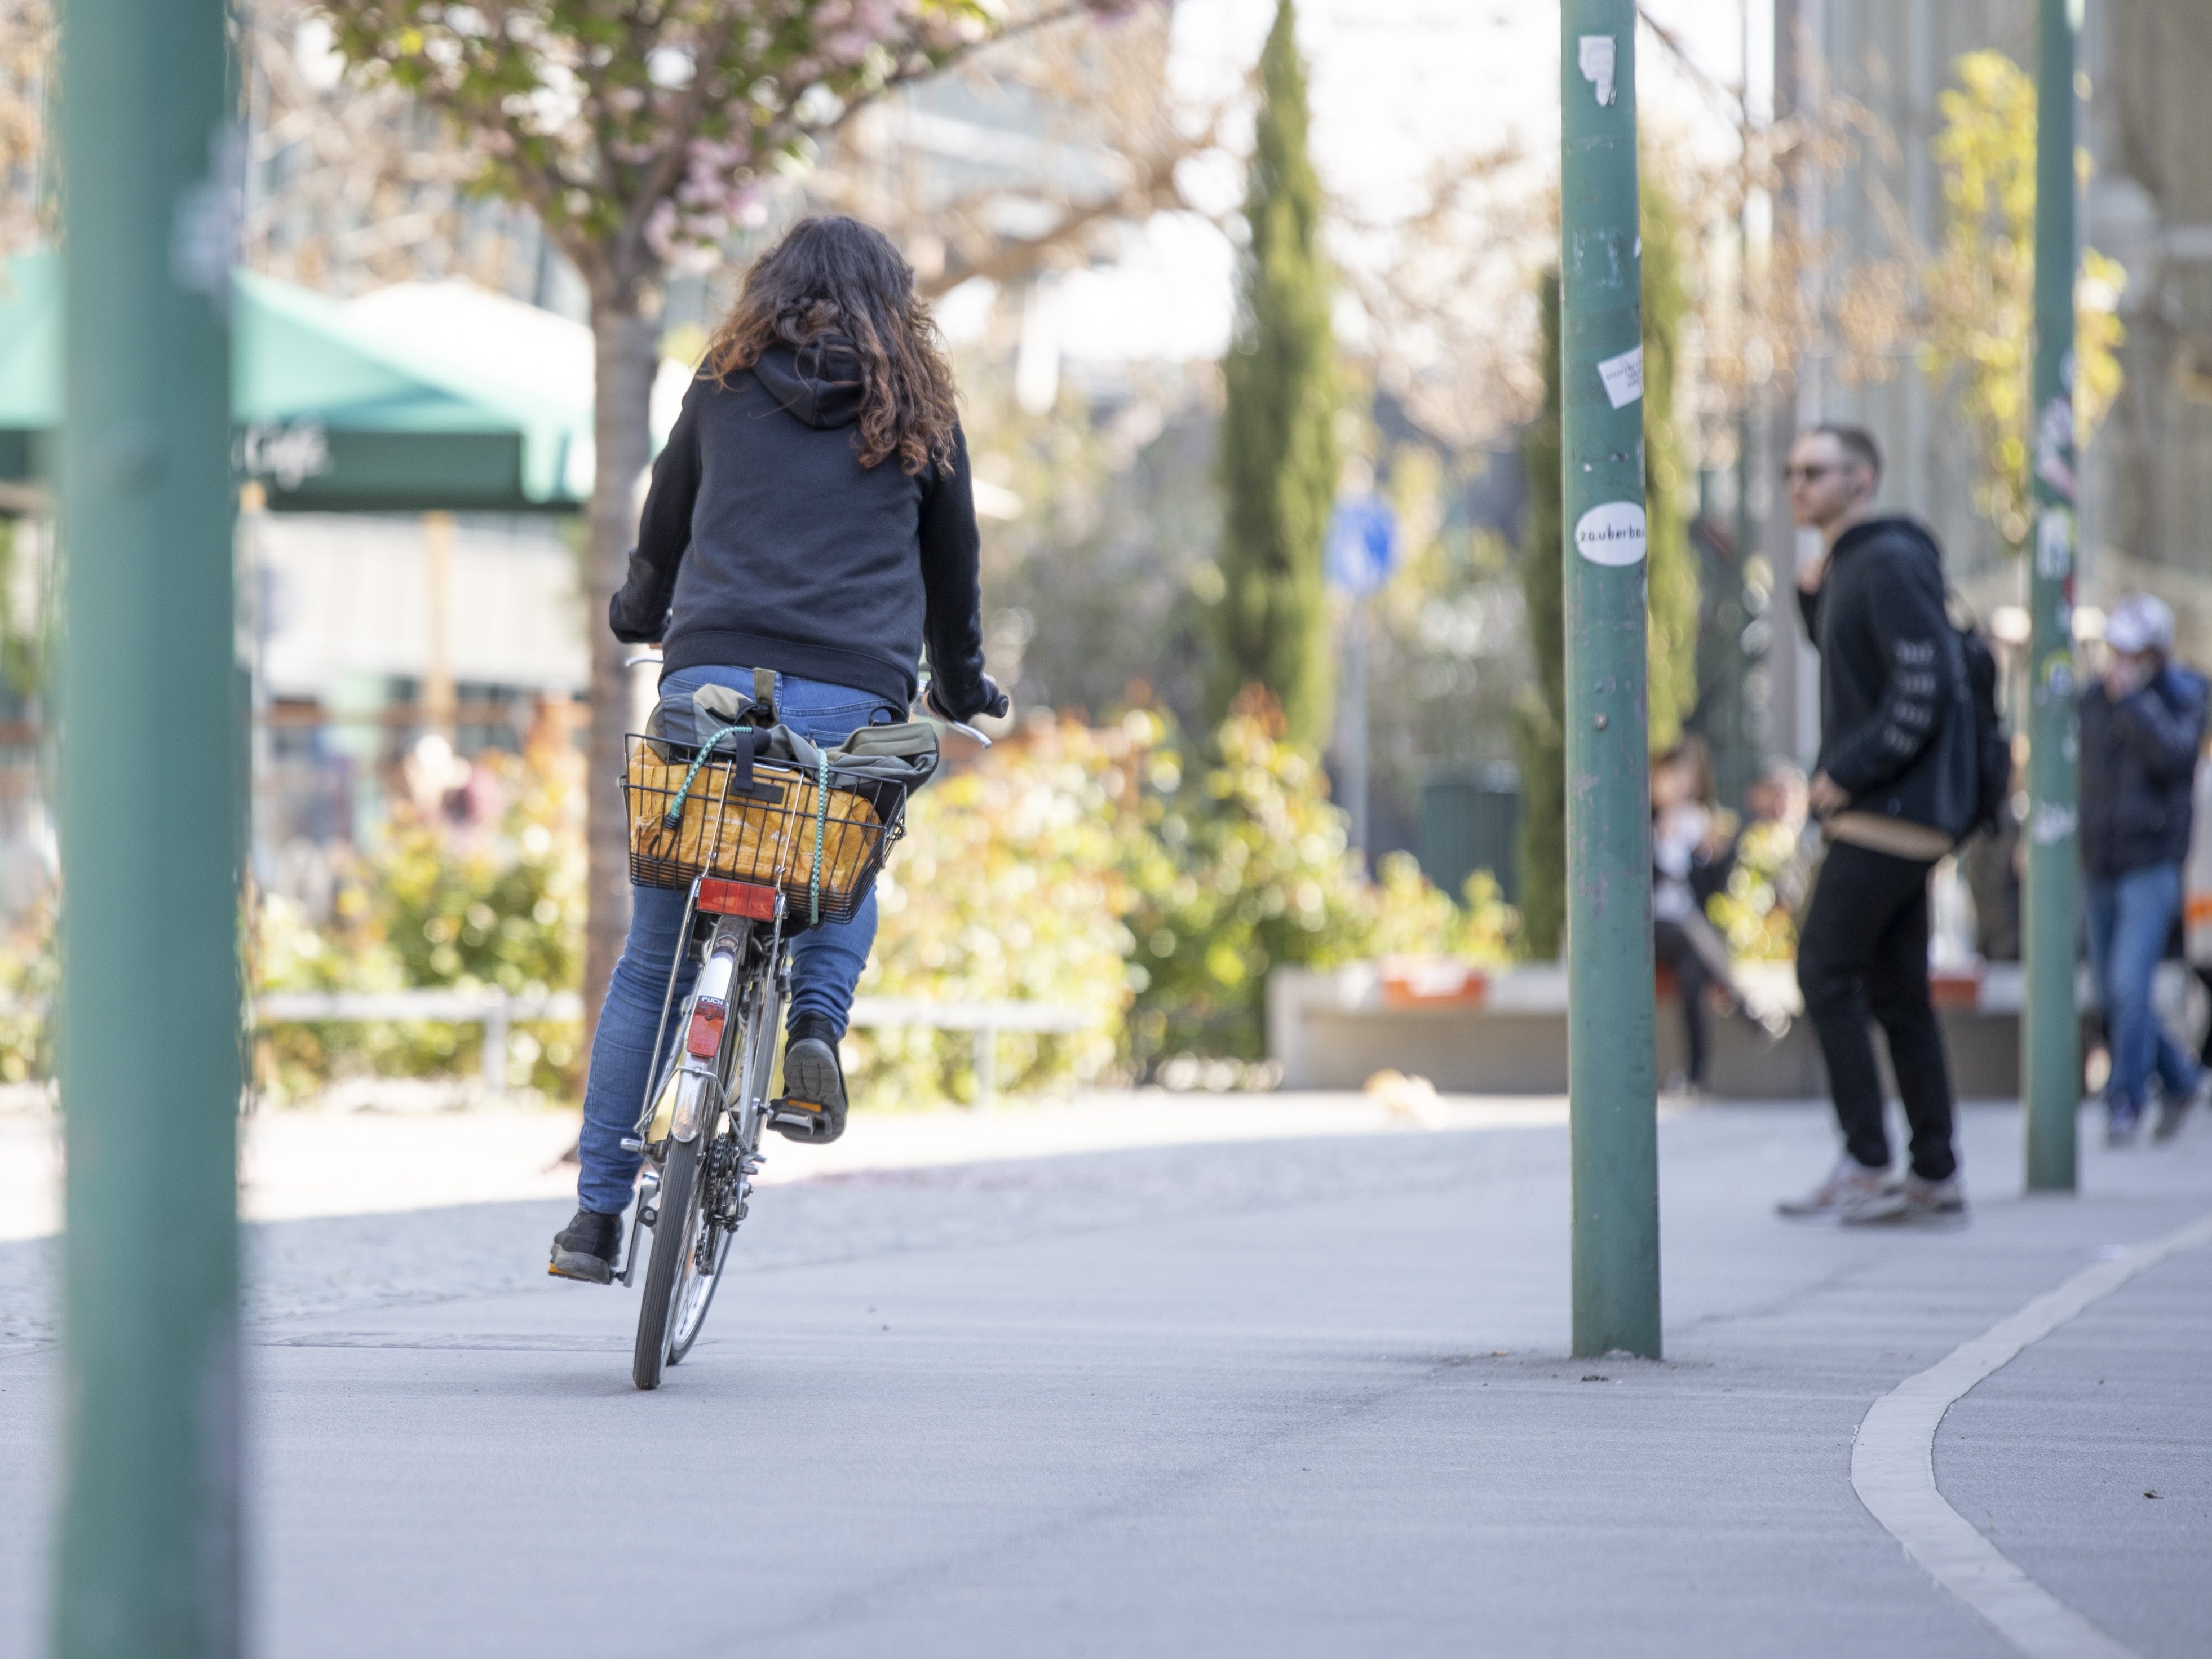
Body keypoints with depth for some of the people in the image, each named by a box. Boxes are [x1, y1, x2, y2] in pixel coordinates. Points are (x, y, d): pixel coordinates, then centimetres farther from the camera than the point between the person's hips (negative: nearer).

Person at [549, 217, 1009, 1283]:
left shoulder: (726, 385, 15)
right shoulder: (918, 412, 14)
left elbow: (664, 528, 26)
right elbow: (954, 564, 23)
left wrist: (639, 615, 48)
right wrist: (962, 691, 40)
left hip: (710, 681, 0)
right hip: (853, 701, 0)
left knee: (650, 962, 7)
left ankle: (598, 1214, 5)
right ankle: (815, 1020, 1)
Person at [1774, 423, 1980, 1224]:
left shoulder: (1890, 563, -14)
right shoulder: (1849, 566, 17)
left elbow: (1926, 688, -21)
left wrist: (1846, 775, -17)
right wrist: (1814, 596, 11)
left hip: (1892, 813, -10)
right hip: (1891, 816, 10)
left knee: (1826, 970, -10)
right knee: (1896, 991, 10)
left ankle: (1867, 1165, -10)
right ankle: (1935, 1174, 12)